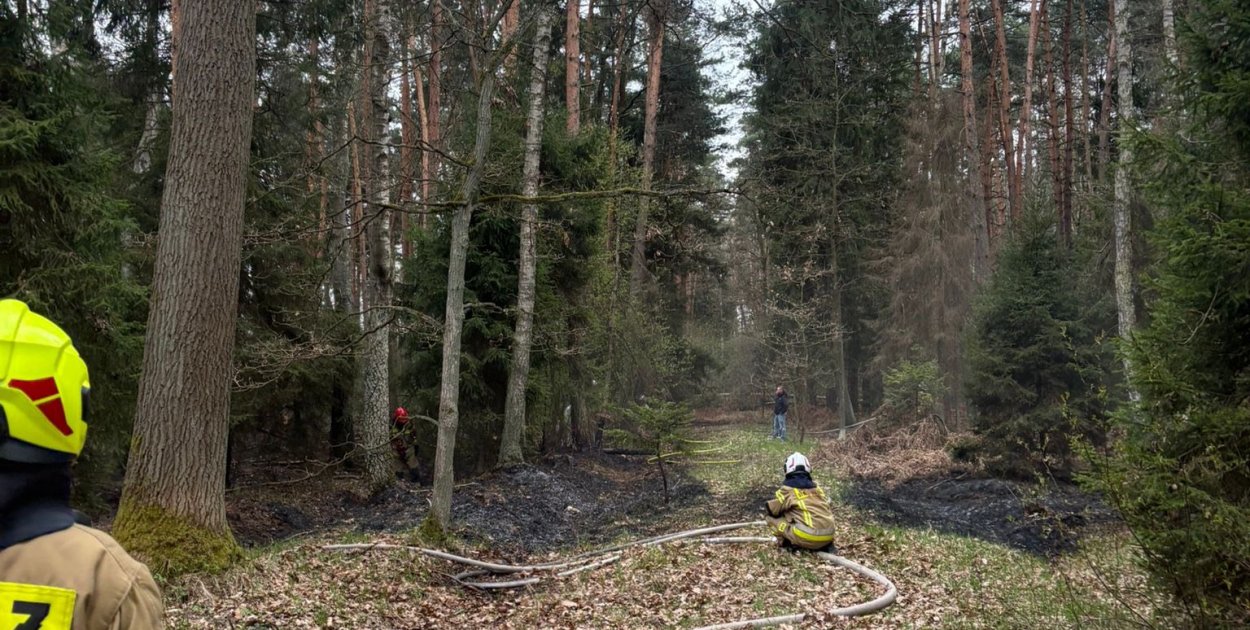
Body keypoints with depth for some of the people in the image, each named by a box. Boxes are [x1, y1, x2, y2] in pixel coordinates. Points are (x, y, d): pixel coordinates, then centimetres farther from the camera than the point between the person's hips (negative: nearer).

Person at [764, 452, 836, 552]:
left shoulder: (787, 489, 1)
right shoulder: (817, 488, 18)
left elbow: (771, 510, 8)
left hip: (807, 538, -4)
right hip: (828, 537, 4)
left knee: (771, 518, 8)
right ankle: (826, 545, 16)